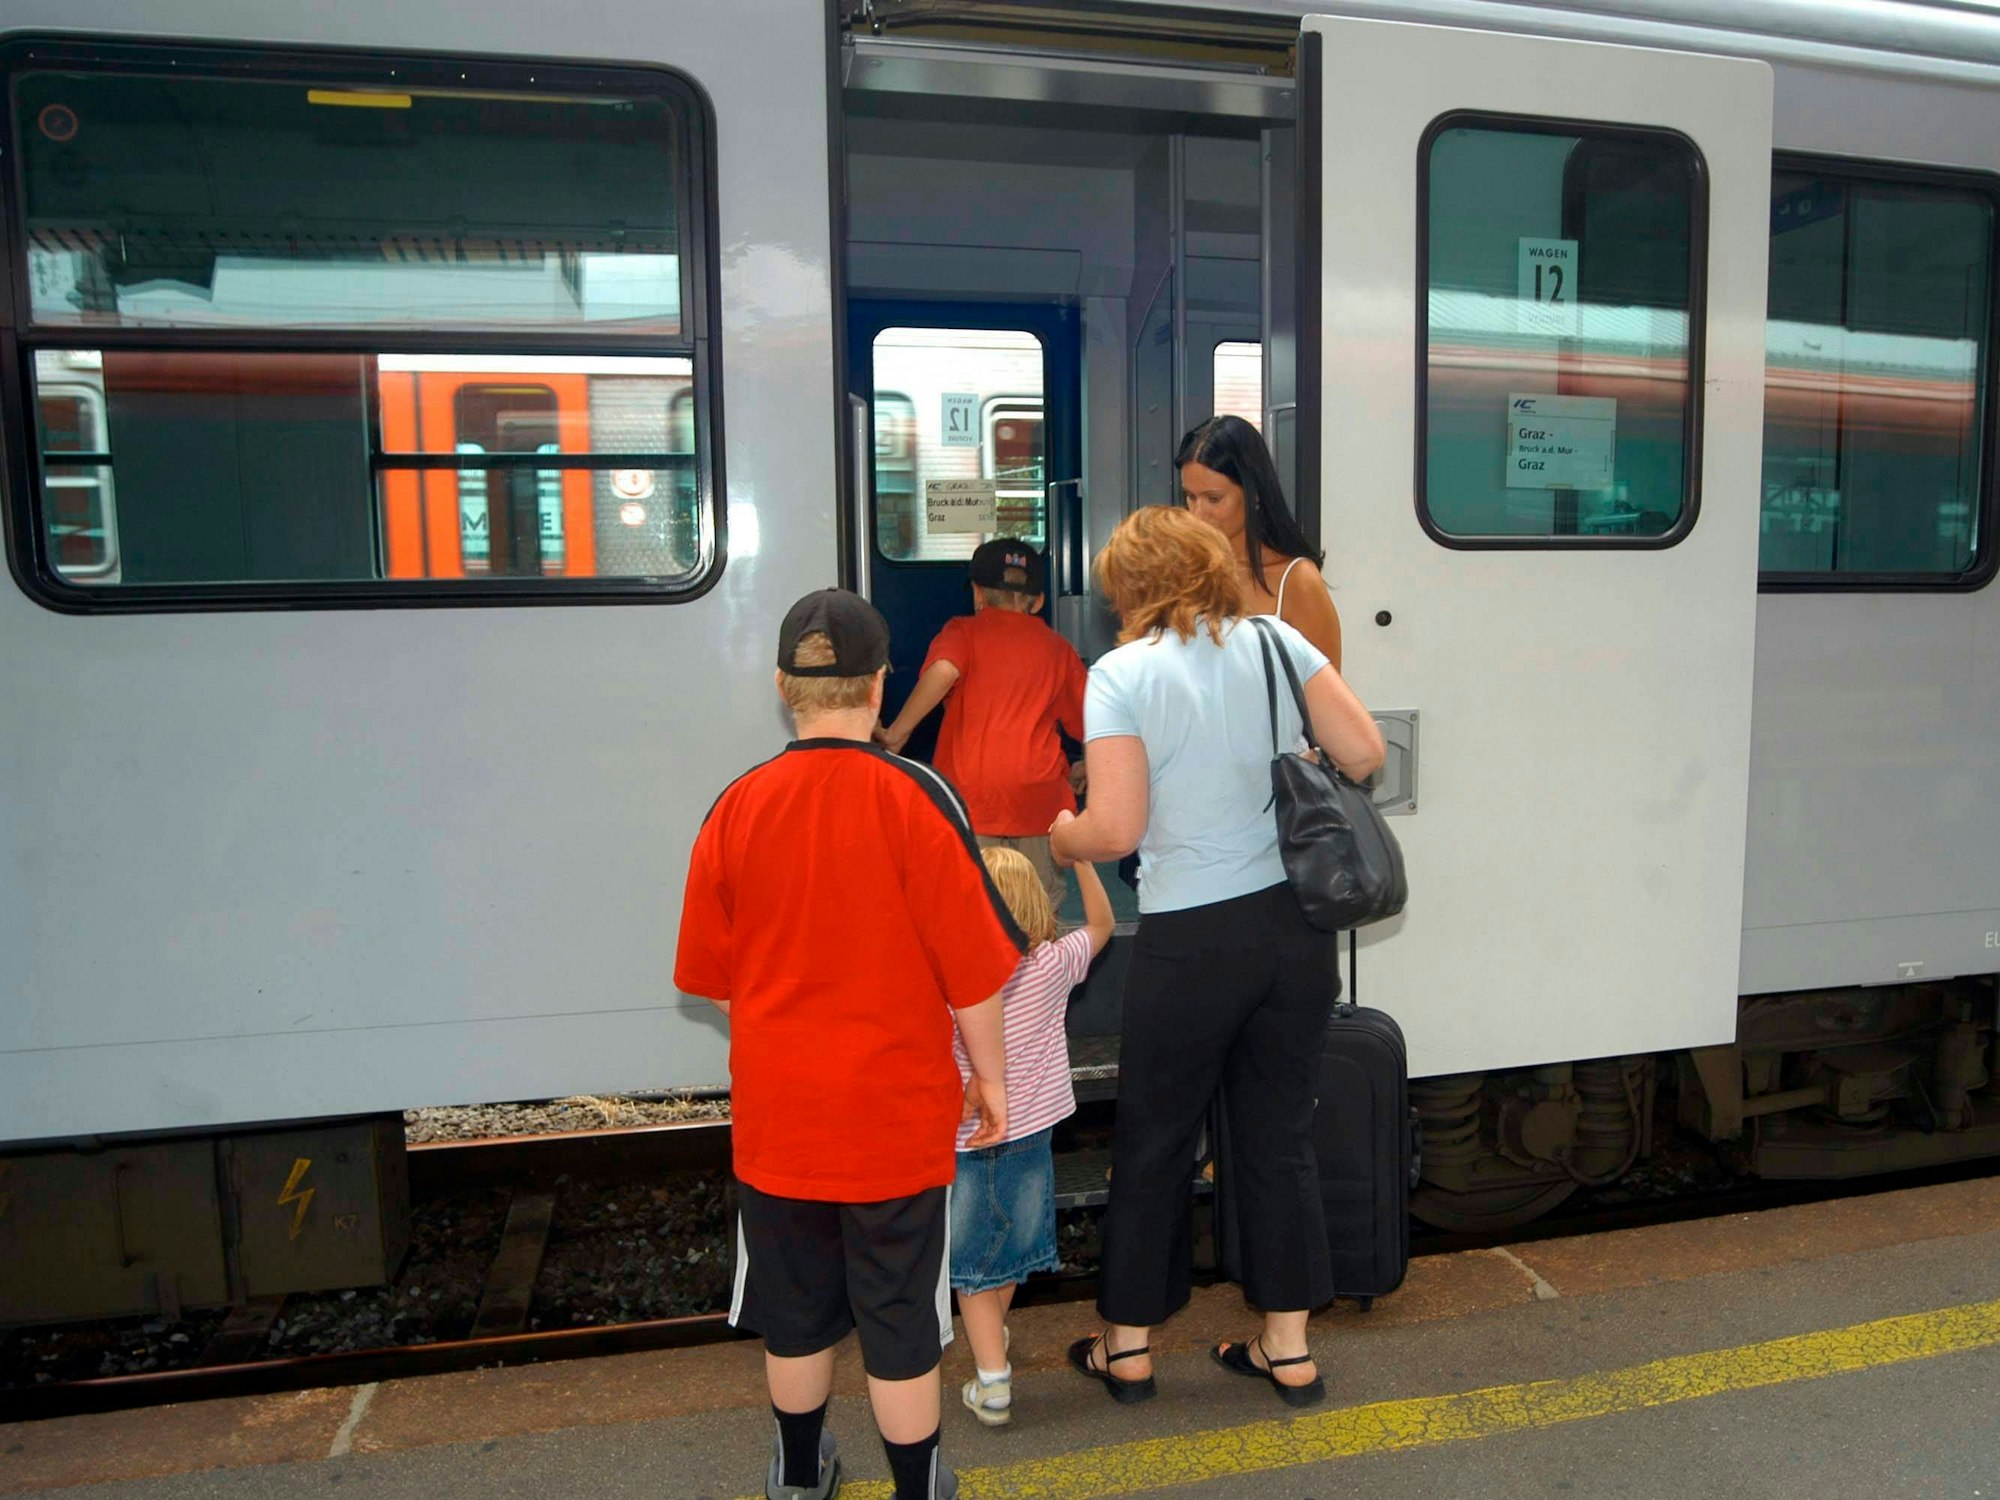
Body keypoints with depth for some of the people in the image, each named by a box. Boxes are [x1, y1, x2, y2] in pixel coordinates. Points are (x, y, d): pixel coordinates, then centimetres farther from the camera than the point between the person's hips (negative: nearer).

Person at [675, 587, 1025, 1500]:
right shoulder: (915, 797, -16)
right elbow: (971, 963, -13)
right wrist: (989, 1075, 2)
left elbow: (712, 971, 3)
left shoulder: (737, 807, -7)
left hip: (777, 1110, 3)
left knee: (794, 1305, 20)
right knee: (899, 1317, 12)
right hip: (897, 1110, -3)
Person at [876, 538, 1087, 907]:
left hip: (969, 793, -2)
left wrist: (896, 734, -10)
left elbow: (943, 671, -17)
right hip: (1039, 794, 2)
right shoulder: (1057, 648, 15)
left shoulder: (964, 632, 6)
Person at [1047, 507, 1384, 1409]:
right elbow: (1364, 754, -1)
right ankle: (1288, 1348, 30)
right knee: (1280, 1135, 17)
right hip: (1296, 928, 4)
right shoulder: (1277, 643, 1)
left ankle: (1127, 1347, 29)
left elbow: (1116, 829, -16)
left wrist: (1055, 835, 5)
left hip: (1192, 944, -4)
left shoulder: (1119, 675, -10)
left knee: (1153, 1141, 13)